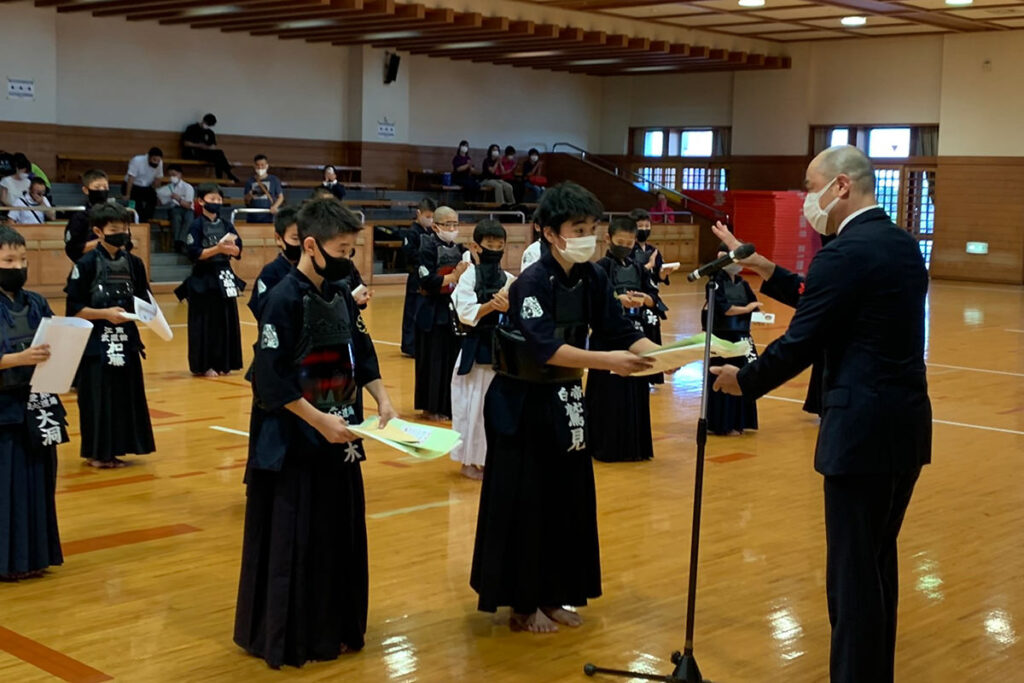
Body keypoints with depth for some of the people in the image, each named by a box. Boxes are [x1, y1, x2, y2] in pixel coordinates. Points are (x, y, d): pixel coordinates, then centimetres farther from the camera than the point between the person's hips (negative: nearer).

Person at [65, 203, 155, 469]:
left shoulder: (134, 263, 7)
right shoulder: (86, 265, -8)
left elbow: (144, 300, 15)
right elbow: (73, 310, -9)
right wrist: (105, 313, -18)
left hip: (126, 340, 5)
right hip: (96, 341, -5)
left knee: (126, 394, 7)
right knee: (98, 397, -2)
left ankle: (115, 449, 18)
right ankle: (96, 452, 10)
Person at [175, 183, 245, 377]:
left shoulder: (226, 225, 8)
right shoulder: (196, 226, -6)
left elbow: (237, 251, 5)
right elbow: (194, 254, -13)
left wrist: (229, 246, -16)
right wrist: (218, 248, -20)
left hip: (224, 276, 5)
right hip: (203, 279, -5)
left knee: (226, 320, 6)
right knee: (205, 323, -4)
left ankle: (222, 363, 15)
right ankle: (203, 365, 4)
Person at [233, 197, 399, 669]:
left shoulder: (341, 295, 7)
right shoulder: (284, 299, -16)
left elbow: (362, 353, 16)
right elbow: (270, 380, -20)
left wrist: (381, 398, 0)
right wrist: (319, 420, -22)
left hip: (338, 439, 8)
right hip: (294, 443, -8)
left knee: (340, 534, 13)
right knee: (293, 540, 0)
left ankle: (333, 629, 27)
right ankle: (287, 639, 14)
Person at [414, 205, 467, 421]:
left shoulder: (459, 249, 12)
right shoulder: (429, 248, -8)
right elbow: (427, 281, -17)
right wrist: (454, 276, -14)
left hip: (455, 311, 6)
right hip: (434, 313, -6)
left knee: (454, 359, 8)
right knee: (434, 361, -1)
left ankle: (448, 405, 19)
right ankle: (431, 407, 10)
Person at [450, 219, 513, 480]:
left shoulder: (508, 280, 5)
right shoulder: (469, 277, -5)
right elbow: (466, 313, -12)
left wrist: (508, 308, -20)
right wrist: (491, 305, -24)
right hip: (476, 348, -4)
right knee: (473, 404, 1)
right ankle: (469, 461, 12)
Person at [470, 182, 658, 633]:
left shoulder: (592, 279, 1)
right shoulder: (532, 283, -21)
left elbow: (621, 332, -2)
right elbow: (545, 348, -33)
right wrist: (607, 361, -42)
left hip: (564, 400, 7)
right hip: (522, 404, -7)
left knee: (568, 499, 12)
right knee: (523, 503, -2)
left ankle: (552, 596, 25)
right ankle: (522, 604, 12)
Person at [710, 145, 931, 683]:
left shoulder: (845, 253, -15)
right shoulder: (904, 244, 12)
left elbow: (799, 344, -13)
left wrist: (744, 380, 2)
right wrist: (775, 275, 20)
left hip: (864, 428, -9)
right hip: (907, 423, 9)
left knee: (853, 569, 0)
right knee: (879, 561, 19)